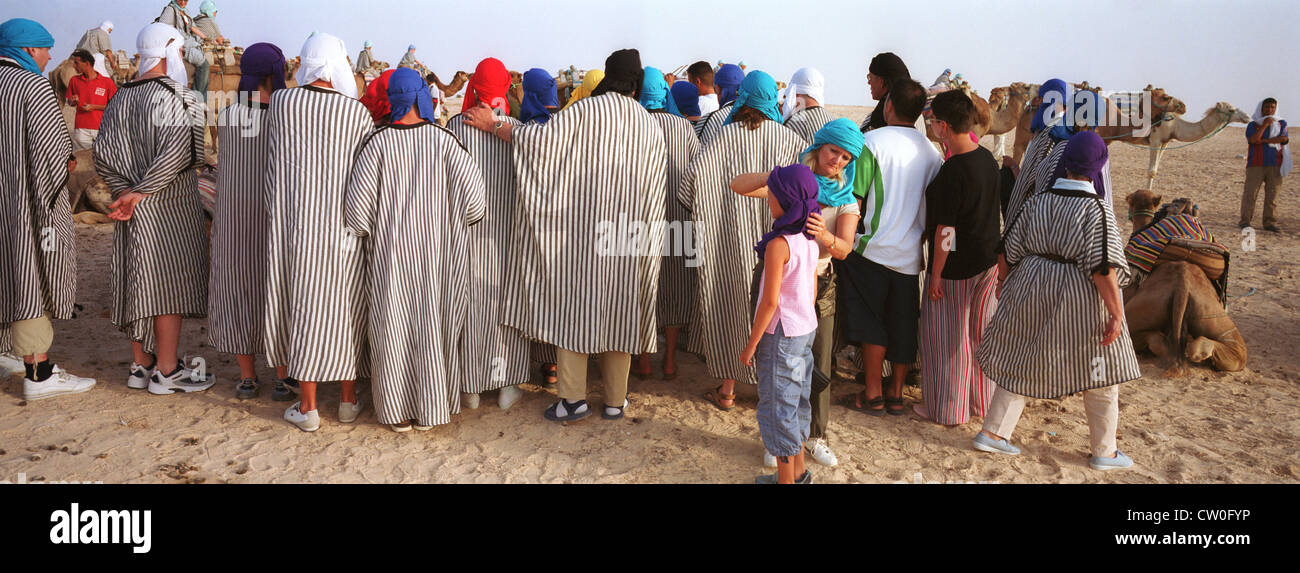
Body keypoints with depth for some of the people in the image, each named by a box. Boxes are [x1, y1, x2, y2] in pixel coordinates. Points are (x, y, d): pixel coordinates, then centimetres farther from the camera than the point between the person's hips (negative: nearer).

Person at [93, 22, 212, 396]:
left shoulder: (120, 99, 8)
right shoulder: (173, 95, -14)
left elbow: (103, 155, 3)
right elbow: (178, 150, -26)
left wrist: (126, 192, -3)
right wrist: (141, 192, -18)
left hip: (134, 209, 7)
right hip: (169, 207, -7)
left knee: (139, 282, 13)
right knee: (169, 282, 0)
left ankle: (141, 365, 22)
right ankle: (167, 372, 6)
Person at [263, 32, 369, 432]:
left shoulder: (281, 102, -4)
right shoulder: (357, 113, -8)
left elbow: (278, 159, 10)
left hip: (295, 225, 1)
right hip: (344, 227, -1)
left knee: (304, 309, 8)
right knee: (345, 310, 11)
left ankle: (307, 407, 13)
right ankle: (349, 400, 21)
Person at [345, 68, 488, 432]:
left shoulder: (378, 142, -6)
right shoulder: (444, 141, -6)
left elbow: (357, 204, -9)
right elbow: (473, 195, -12)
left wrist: (364, 236, 9)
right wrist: (453, 224, 7)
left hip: (389, 254, 0)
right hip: (436, 253, 0)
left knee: (393, 330, 10)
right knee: (432, 327, 12)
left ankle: (399, 412, 18)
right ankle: (429, 410, 20)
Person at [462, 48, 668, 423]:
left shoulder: (585, 111, -7)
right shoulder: (651, 127, 6)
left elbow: (542, 139, -14)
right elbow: (659, 185, 8)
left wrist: (493, 125, -2)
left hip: (581, 228, -3)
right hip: (631, 238, 4)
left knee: (573, 306, 5)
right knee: (618, 311, 10)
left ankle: (573, 397, 6)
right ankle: (615, 401, 16)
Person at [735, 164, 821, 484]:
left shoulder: (778, 244, -23)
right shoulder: (810, 239, 2)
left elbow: (770, 301, -21)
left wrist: (752, 344, -13)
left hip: (780, 334, -8)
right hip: (806, 328, 8)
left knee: (777, 406, 4)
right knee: (797, 400, 19)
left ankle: (786, 479, 15)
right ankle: (798, 472, 32)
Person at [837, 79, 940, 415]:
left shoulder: (872, 141, -11)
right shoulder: (931, 151, 4)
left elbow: (853, 199, -14)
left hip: (875, 247, -4)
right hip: (912, 252, 5)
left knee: (870, 323, 6)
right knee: (903, 324, 13)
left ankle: (873, 396, 10)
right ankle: (895, 394, 21)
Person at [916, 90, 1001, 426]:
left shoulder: (952, 171, -23)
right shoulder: (987, 159, 2)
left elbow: (946, 230, -21)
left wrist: (936, 274, -13)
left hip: (956, 268, -8)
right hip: (989, 261, 8)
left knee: (947, 337, 6)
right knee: (980, 332, 19)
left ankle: (947, 410, 16)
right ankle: (981, 400, 33)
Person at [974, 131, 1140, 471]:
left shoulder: (1036, 202, 0)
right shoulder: (1097, 209, -14)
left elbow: (1007, 251, 4)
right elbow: (1103, 267, -20)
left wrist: (1003, 284, 20)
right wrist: (1115, 313, -14)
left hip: (1032, 291, 4)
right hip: (1081, 302, -4)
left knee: (1019, 362, 16)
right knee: (1099, 375, 11)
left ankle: (992, 433, 19)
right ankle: (1104, 452, 23)